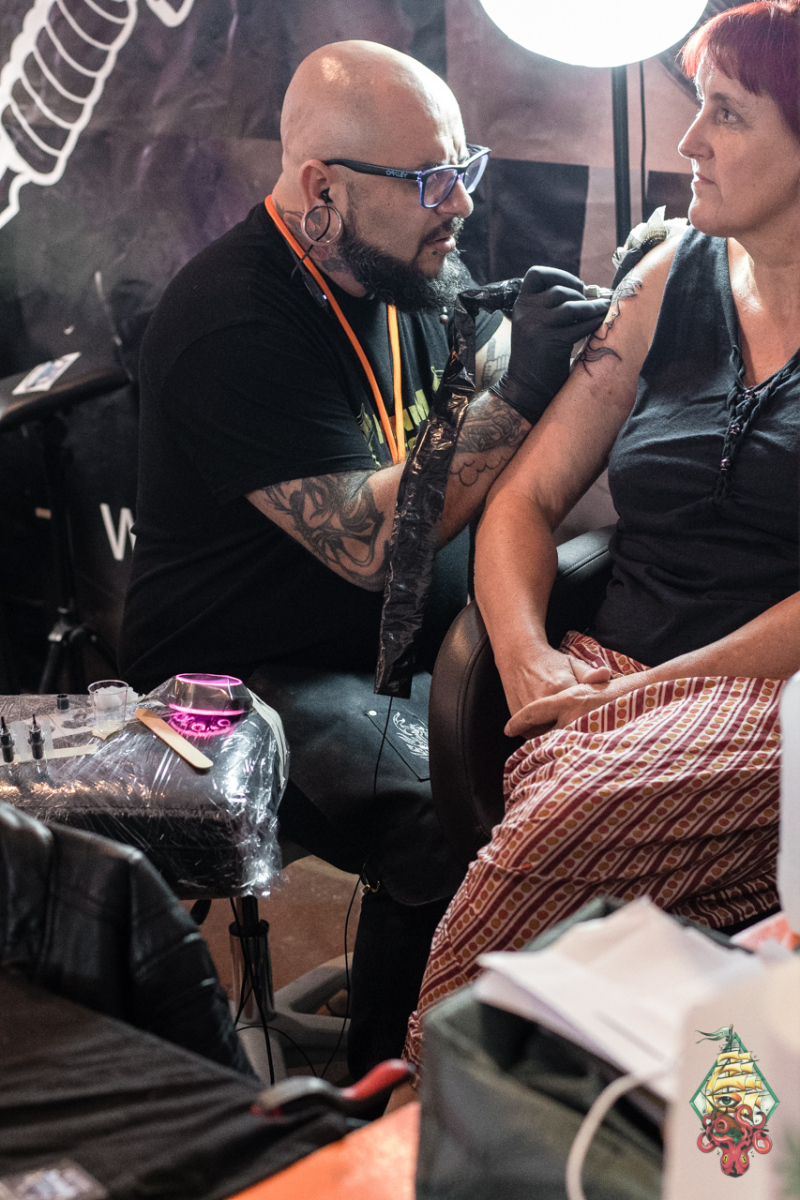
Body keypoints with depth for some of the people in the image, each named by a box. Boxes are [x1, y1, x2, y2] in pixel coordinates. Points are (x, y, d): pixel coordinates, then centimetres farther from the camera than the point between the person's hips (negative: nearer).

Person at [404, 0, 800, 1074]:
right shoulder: (673, 281, 15)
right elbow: (524, 501, 12)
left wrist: (654, 688, -14)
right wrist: (531, 663, -6)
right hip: (613, 679, 4)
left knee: (577, 825, -33)